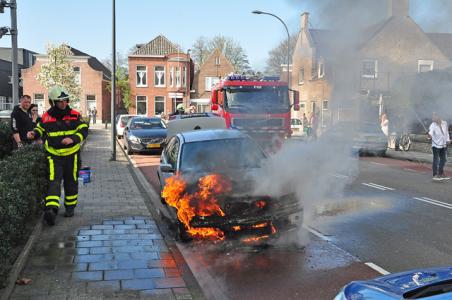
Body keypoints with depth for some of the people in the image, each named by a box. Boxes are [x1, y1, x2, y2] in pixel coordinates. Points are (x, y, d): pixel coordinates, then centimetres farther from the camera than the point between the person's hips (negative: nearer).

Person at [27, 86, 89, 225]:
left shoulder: (74, 115, -4)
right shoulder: (46, 117, 0)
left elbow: (83, 130, -7)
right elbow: (41, 129, 17)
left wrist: (73, 139, -23)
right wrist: (33, 133, -5)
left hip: (71, 155, 1)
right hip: (54, 155, 0)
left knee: (71, 182, 11)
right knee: (54, 182, -14)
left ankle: (70, 207, 28)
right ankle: (51, 210, -23)